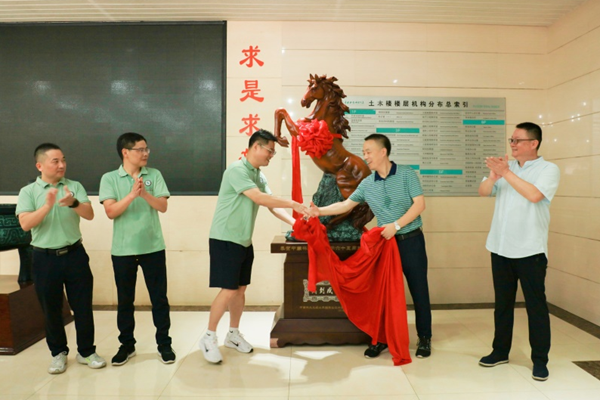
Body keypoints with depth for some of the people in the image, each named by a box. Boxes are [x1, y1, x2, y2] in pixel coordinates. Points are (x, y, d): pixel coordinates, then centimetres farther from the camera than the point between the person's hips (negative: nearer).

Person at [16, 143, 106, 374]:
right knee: (51, 310, 11)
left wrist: (73, 203, -28)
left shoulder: (75, 186, 3)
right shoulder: (28, 192, -1)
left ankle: (86, 351, 21)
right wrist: (47, 206, -28)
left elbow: (90, 215, -8)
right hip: (45, 259, -1)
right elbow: (25, 224, -13)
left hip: (75, 255, 1)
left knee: (83, 306, 6)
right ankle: (58, 353, 29)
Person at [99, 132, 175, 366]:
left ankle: (164, 344, 19)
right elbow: (111, 212, -11)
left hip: (153, 247, 1)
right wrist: (132, 194, -24)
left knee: (159, 297, 6)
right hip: (123, 249, 0)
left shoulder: (154, 175, 2)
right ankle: (127, 345, 28)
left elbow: (163, 206, -6)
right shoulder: (109, 178, -1)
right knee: (125, 300, 12)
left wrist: (144, 193, -23)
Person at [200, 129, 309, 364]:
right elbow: (260, 198, -26)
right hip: (225, 240, -8)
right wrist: (294, 204, -22)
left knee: (241, 289, 12)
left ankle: (233, 334, 26)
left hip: (244, 241, 8)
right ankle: (209, 338, 8)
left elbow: (271, 206, 7)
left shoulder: (259, 176, 10)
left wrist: (295, 223, -4)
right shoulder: (237, 170, -18)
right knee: (229, 290, -8)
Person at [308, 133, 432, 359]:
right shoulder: (366, 184, 4)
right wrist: (320, 211, -4)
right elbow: (346, 205, 8)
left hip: (411, 240, -3)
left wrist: (396, 225, -20)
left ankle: (424, 338, 22)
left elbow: (419, 204, -13)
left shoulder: (406, 174, -7)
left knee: (418, 290, 6)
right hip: (386, 242, 4)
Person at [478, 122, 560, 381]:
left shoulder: (548, 169, -4)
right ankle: (500, 351, 28)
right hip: (500, 247, 5)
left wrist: (505, 172, -21)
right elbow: (483, 192, 0)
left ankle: (540, 360, 17)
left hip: (530, 250, -4)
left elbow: (534, 195, -22)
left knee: (535, 304, 4)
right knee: (502, 302, 14)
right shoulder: (506, 167, 10)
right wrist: (494, 175, -19)